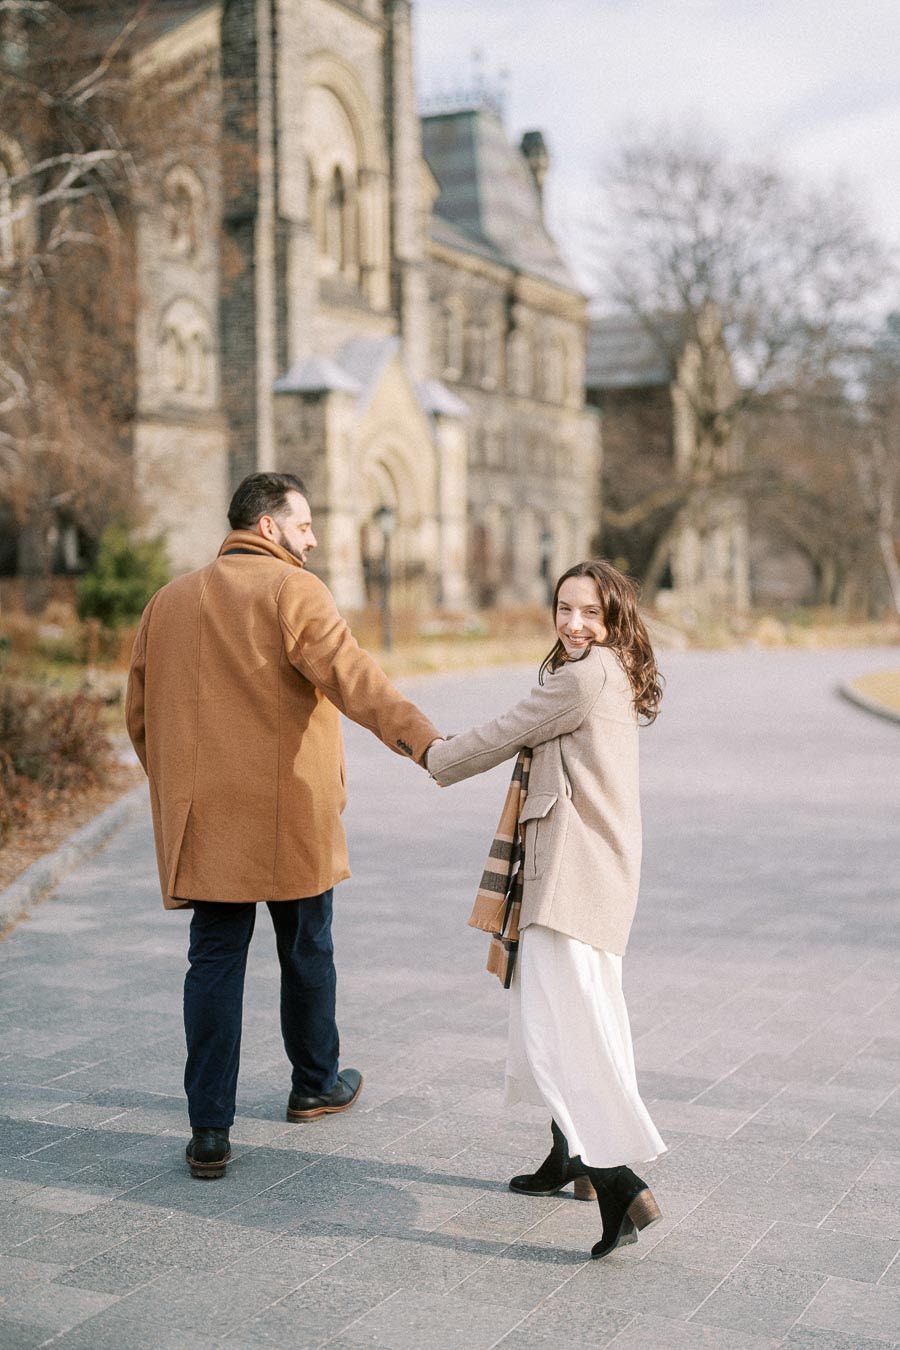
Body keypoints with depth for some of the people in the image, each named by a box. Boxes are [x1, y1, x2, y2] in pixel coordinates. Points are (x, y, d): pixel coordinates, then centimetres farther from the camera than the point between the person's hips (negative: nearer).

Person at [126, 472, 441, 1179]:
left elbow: (140, 714, 16)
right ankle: (315, 1085, 33)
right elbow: (351, 676, -24)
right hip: (291, 815, -4)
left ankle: (209, 1130, -1)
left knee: (215, 961, 5)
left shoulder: (169, 601, 12)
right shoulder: (293, 591, -7)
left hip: (202, 821, 4)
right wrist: (423, 738, -34)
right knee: (307, 953, 14)